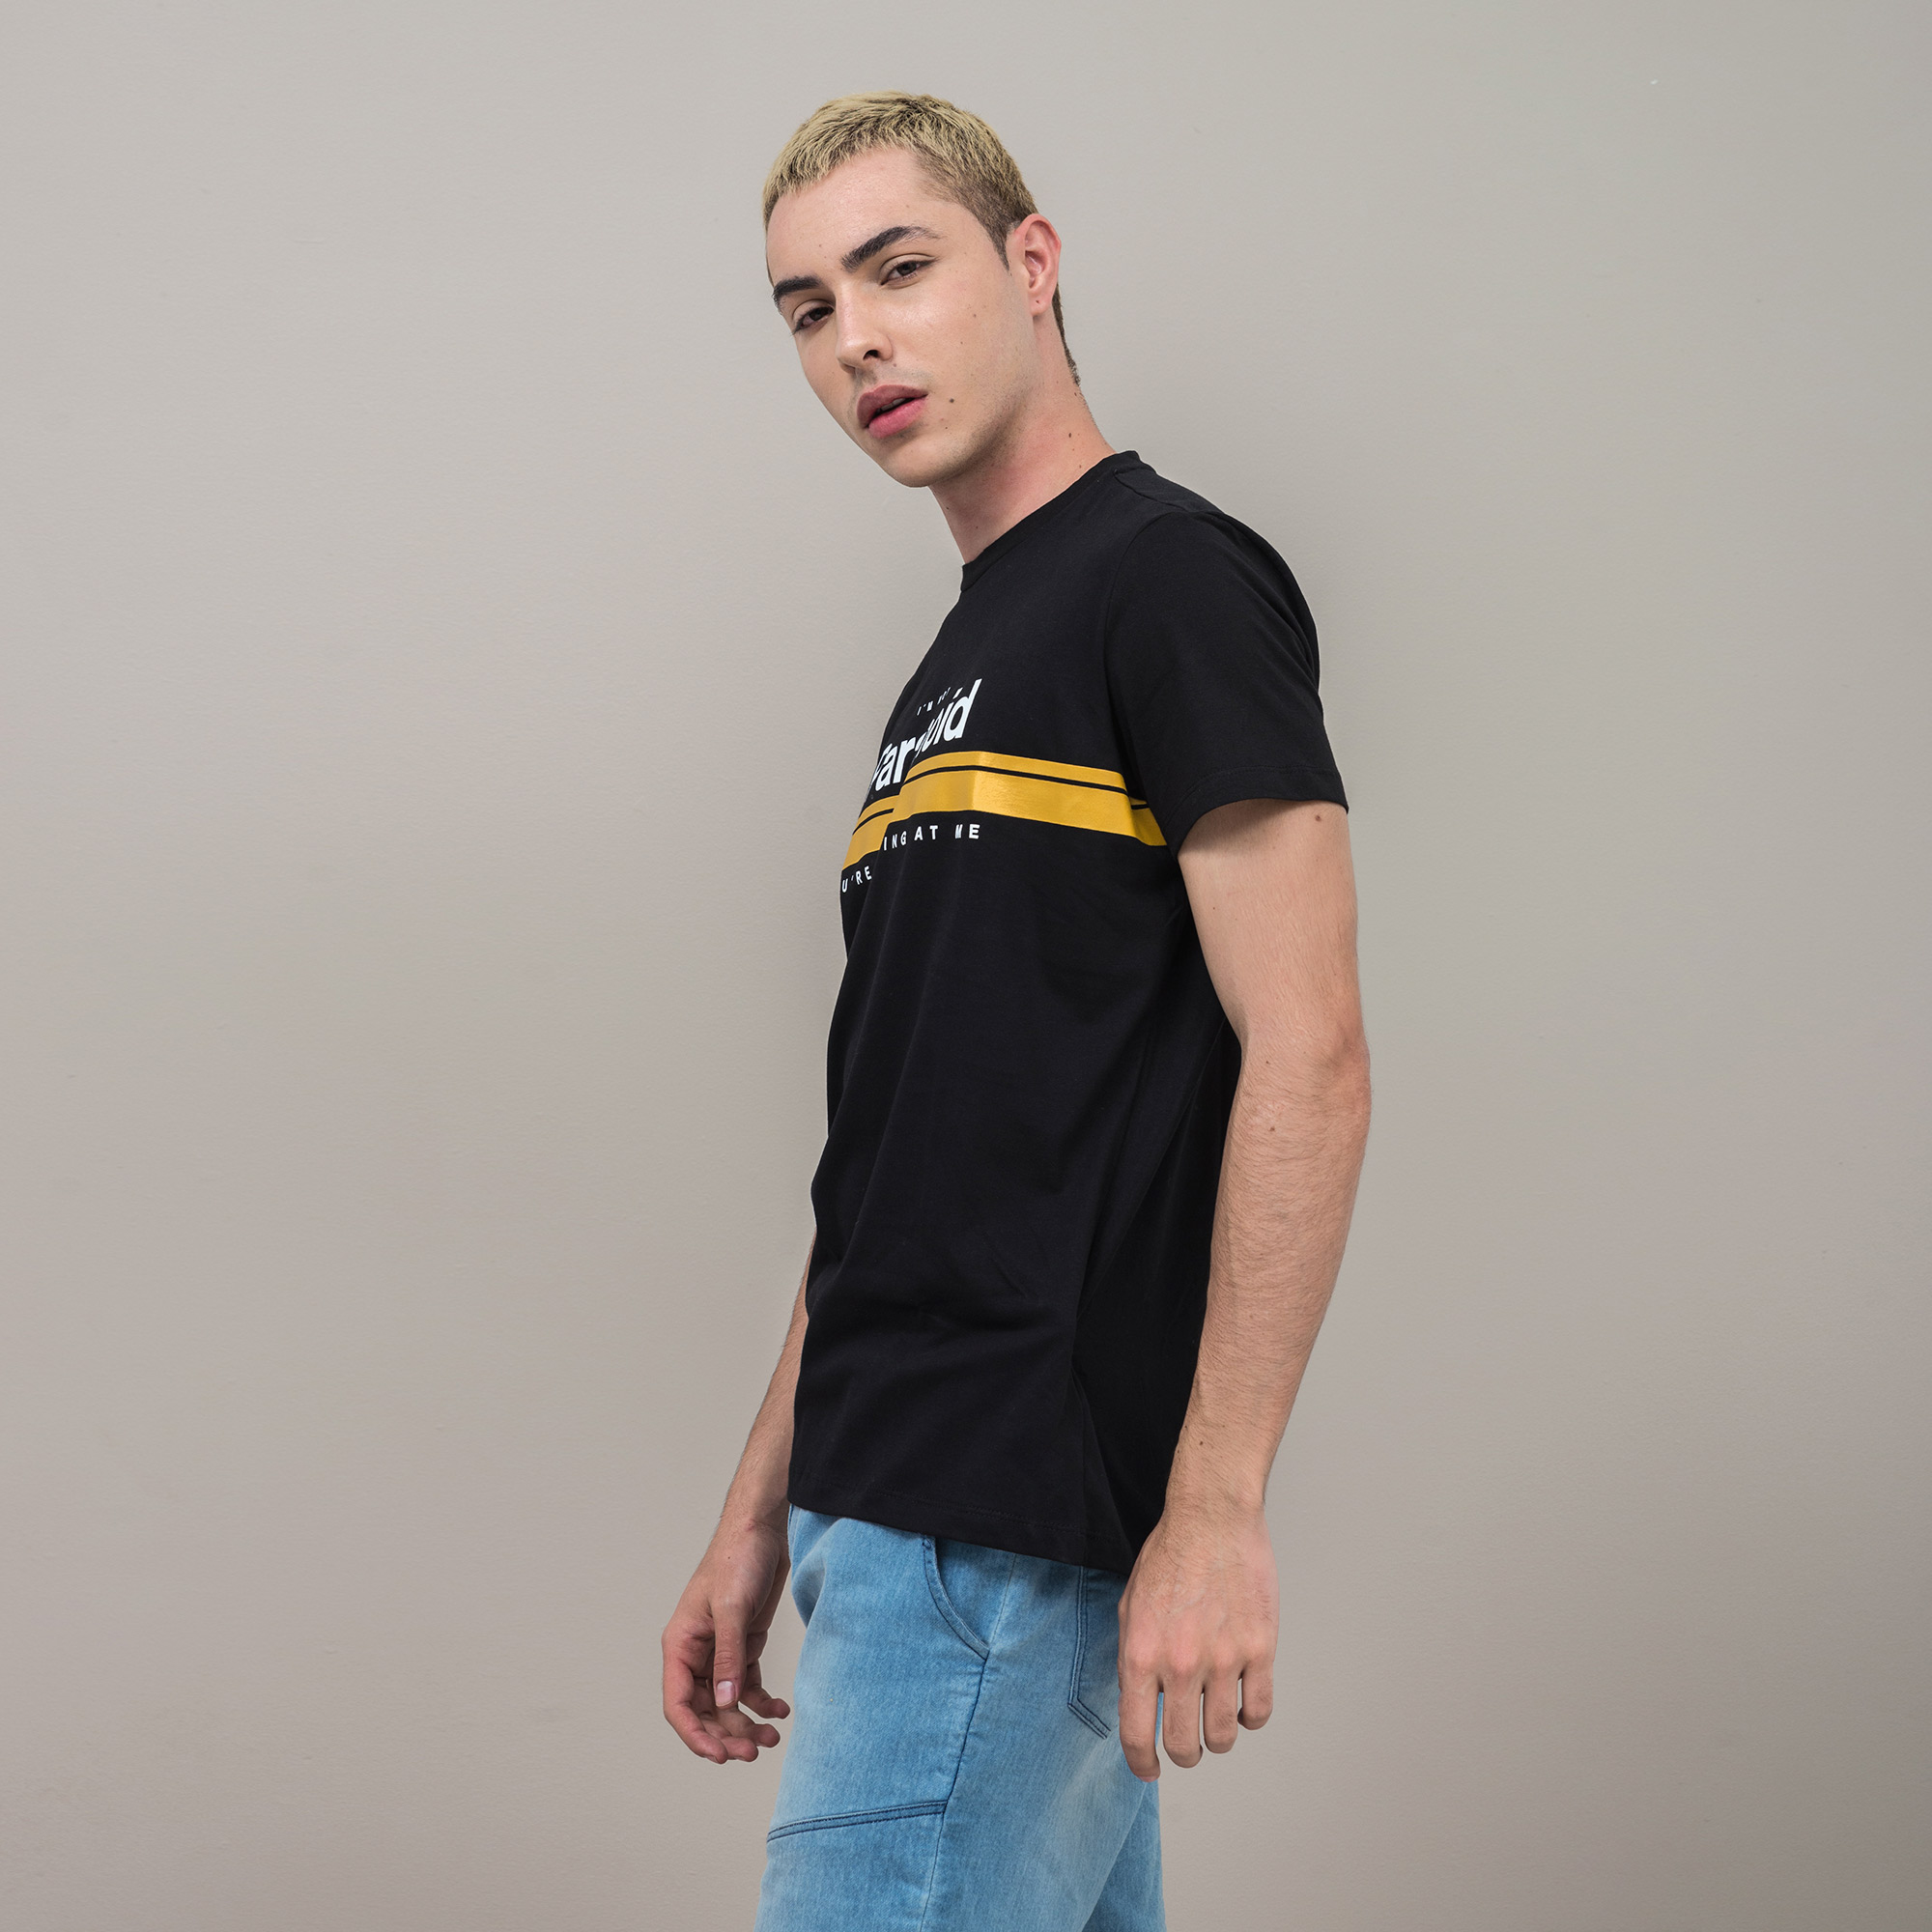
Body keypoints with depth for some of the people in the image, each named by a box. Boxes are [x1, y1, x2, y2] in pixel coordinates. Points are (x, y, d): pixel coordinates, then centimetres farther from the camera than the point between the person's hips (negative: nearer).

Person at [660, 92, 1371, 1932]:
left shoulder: (1169, 576, -7)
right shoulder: (954, 674, 19)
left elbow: (1307, 1057, -15)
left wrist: (1215, 1505, -20)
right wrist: (762, 1514, 18)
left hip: (1019, 1507, -9)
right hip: (903, 1504, 9)